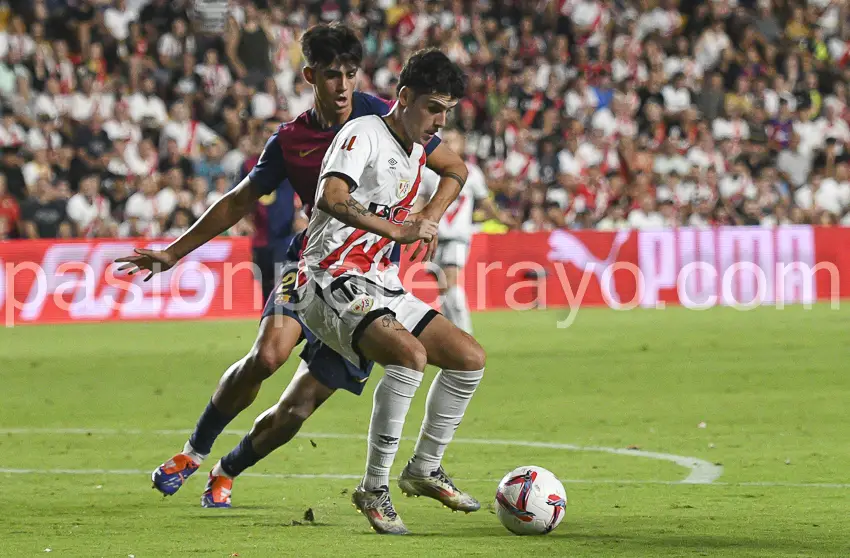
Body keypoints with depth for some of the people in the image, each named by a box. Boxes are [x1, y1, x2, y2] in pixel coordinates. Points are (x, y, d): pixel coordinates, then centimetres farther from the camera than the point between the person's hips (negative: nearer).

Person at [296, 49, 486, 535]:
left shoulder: (419, 147, 13)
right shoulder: (363, 134, -13)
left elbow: (457, 172, 37)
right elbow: (331, 199, -31)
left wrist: (430, 219, 18)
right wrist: (399, 231, -31)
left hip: (383, 289, 9)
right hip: (332, 285, -9)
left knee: (470, 358, 4)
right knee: (409, 354, -32)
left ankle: (425, 471, 20)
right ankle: (375, 489, -21)